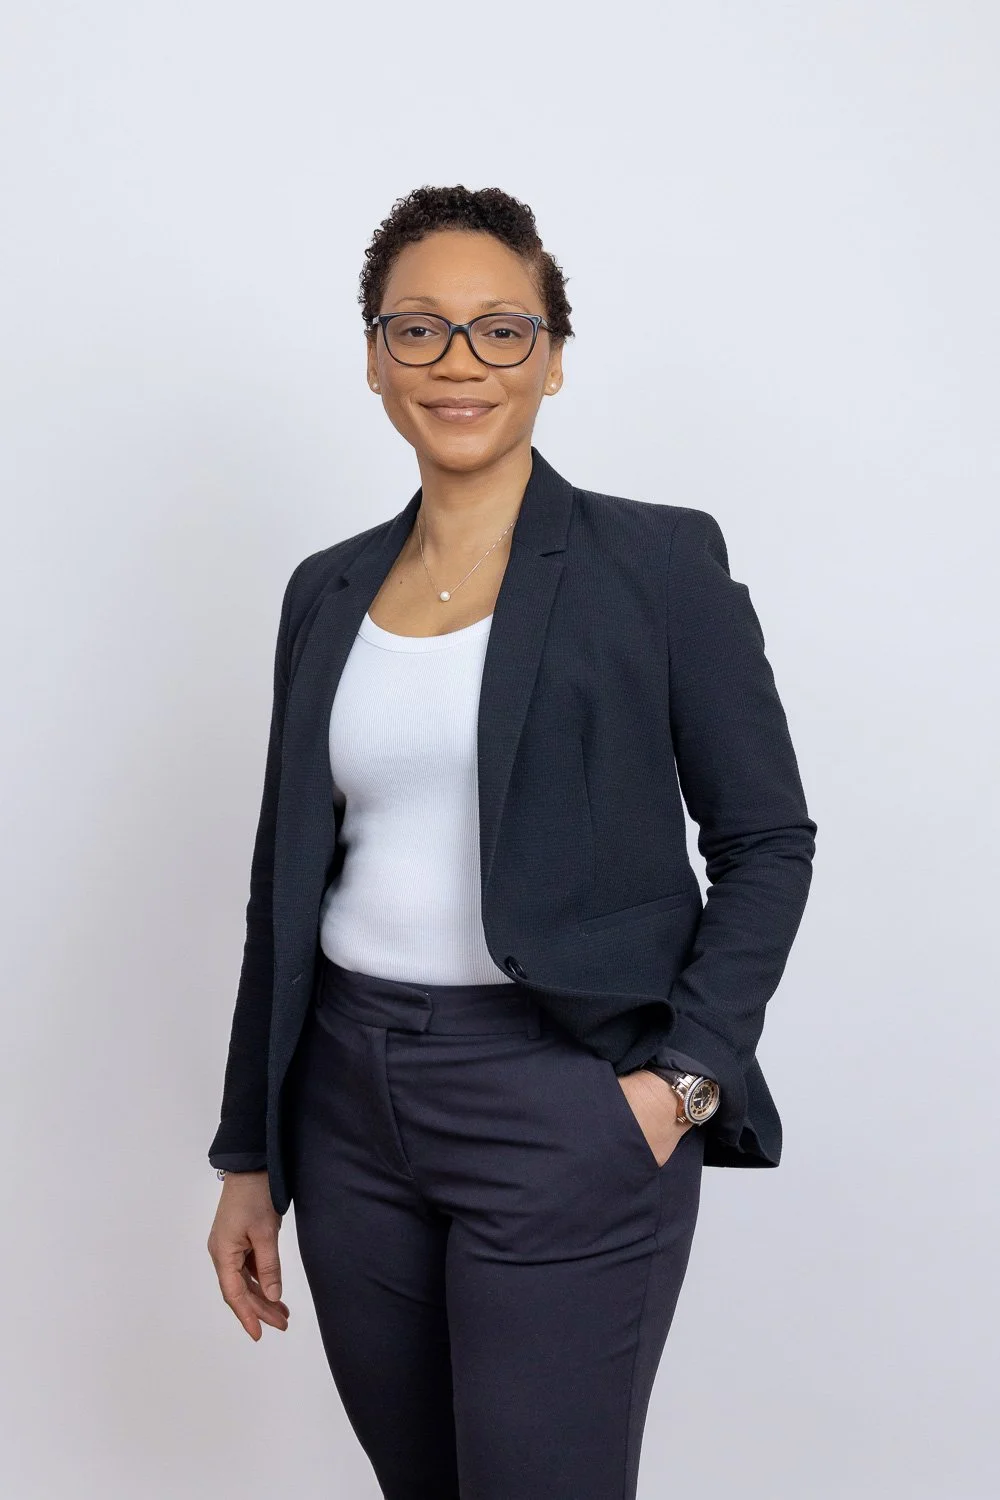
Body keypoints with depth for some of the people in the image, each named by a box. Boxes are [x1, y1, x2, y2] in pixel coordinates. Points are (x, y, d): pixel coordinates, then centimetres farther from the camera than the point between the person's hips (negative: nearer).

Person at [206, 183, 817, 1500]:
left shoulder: (660, 560, -5)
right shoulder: (329, 590, 9)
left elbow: (768, 840, -2)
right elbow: (287, 881, 12)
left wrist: (689, 1073, -13)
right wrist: (251, 1156, 12)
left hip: (567, 1110, -4)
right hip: (354, 1103, 5)